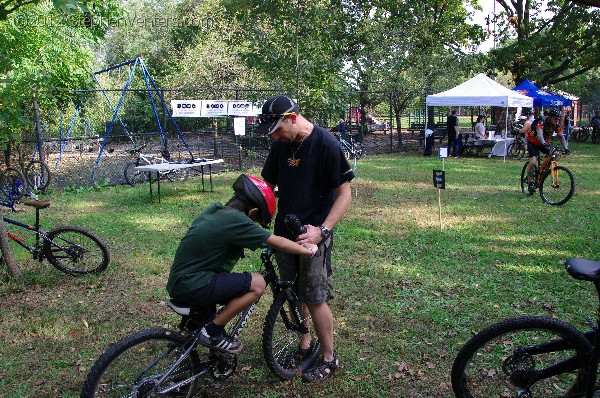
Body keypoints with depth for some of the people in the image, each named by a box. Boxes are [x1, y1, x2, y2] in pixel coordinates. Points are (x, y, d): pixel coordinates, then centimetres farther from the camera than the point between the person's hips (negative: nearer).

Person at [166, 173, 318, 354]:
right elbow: (278, 242, -13)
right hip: (190, 288, -9)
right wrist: (309, 251, 1)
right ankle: (213, 332, -3)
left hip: (178, 281, 9)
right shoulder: (236, 220, -17)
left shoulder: (214, 209, 8)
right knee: (257, 283, -11)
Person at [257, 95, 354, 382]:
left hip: (312, 233, -6)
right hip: (285, 230, 6)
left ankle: (329, 358, 17)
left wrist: (322, 230, -23)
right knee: (293, 293, 15)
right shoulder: (281, 145, 3)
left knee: (315, 299, -2)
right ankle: (304, 342, 35)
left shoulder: (326, 144, -15)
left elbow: (344, 194, -14)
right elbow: (268, 185, 12)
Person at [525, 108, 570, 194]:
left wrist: (565, 148, -27)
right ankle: (530, 182, -11)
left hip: (544, 143, 6)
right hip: (533, 142, -6)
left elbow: (561, 136, -13)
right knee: (533, 162, -24)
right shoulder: (541, 122, -29)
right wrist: (544, 143, -64)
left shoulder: (557, 125, -11)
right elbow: (539, 134, -45)